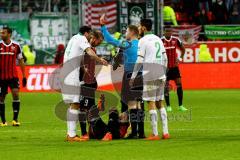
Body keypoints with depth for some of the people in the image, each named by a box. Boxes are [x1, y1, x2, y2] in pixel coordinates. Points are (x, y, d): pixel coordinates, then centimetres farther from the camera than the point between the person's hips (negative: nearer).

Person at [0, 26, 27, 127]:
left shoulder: (16, 46, 1)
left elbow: (21, 61, 10)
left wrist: (24, 76, 7)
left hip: (13, 76, 0)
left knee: (16, 94, -14)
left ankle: (15, 119, -9)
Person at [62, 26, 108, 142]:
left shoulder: (73, 38, 23)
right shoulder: (82, 39, -2)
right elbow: (90, 53, -19)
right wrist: (101, 60, -6)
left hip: (65, 73, 9)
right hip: (72, 75, -9)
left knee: (72, 104, 14)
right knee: (75, 104, -10)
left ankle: (70, 134, 15)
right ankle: (72, 135, -14)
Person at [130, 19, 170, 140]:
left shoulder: (143, 40, -5)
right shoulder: (158, 39, 16)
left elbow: (139, 61, -9)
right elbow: (165, 59, 17)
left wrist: (133, 77, -5)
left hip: (149, 76, -6)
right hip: (161, 75, 6)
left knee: (151, 104, -5)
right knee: (160, 103, 11)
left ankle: (155, 134, -8)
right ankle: (165, 132, 5)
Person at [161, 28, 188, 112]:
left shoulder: (176, 40, -1)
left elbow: (183, 49, 14)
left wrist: (180, 58, 2)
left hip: (174, 66, 2)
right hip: (165, 67, -2)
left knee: (179, 84, -2)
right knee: (166, 86, 0)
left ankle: (180, 105, 5)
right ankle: (168, 106, 9)